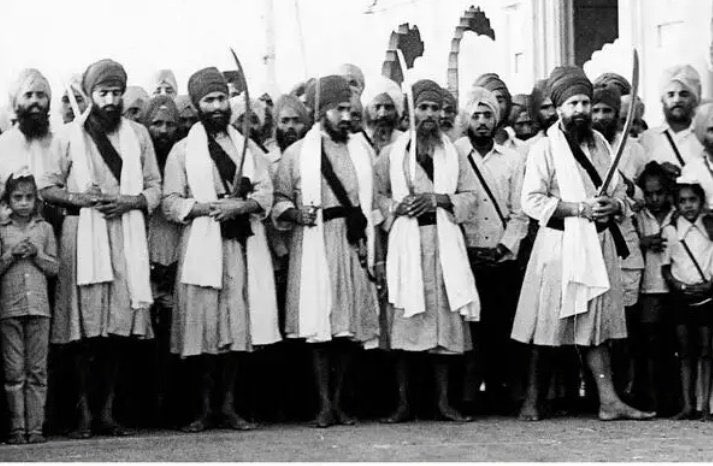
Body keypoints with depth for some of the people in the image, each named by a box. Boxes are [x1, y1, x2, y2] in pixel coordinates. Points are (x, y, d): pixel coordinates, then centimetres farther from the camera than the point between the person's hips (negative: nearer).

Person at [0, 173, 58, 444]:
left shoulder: (44, 229, 9)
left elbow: (54, 267, 8)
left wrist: (37, 253, -7)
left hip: (39, 307, 1)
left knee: (37, 370, 0)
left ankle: (35, 427, 3)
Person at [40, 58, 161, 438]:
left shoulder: (138, 135, 14)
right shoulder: (69, 136, 8)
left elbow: (155, 188, 13)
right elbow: (46, 188, 7)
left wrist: (129, 201, -6)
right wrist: (78, 199, -10)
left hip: (127, 236, 2)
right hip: (82, 235, -2)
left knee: (119, 328, -1)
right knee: (83, 329, -7)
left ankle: (107, 410, 6)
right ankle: (84, 413, -2)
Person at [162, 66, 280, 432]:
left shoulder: (247, 147, 18)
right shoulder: (183, 150, 9)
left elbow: (265, 192, 8)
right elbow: (170, 203, 1)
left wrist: (241, 206, -12)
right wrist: (210, 207, -13)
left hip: (243, 245, 2)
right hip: (202, 247, -2)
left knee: (237, 326, -1)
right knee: (203, 326, -5)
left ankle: (229, 405, 5)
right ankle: (203, 408, 2)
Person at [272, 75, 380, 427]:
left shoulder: (362, 151, 14)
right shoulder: (297, 153, 4)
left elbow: (375, 203, 16)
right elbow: (279, 200, 7)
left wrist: (376, 252, 11)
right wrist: (295, 213, -14)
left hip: (354, 245, 3)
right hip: (314, 247, -3)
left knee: (350, 327, 1)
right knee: (320, 326, -7)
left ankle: (338, 401, 11)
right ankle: (324, 404, -1)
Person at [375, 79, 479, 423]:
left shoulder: (453, 154, 14)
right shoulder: (391, 154, 9)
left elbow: (471, 197, 10)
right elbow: (376, 196, 9)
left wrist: (439, 199, -6)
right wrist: (397, 207, -9)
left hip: (445, 243, 2)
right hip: (405, 243, -2)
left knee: (445, 320, -1)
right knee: (404, 321, -6)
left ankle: (443, 401, 6)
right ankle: (403, 403, 0)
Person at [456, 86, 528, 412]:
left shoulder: (512, 160, 13)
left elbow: (519, 212, 9)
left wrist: (505, 245, -4)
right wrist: (464, 249, -8)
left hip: (503, 259, 2)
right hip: (465, 258, -2)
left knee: (502, 327, -1)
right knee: (468, 327, -6)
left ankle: (503, 393, 5)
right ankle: (466, 392, 0)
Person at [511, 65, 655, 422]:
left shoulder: (600, 144, 14)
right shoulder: (545, 149, -5)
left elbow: (619, 193, 19)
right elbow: (531, 201, -12)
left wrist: (613, 206, -5)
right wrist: (580, 209, -18)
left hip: (600, 243, 6)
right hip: (560, 243, -5)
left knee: (597, 324, 4)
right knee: (546, 326, -2)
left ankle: (609, 401, 2)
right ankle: (531, 401, 7)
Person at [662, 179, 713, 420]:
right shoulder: (670, 230, 3)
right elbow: (665, 267, 4)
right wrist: (679, 285, -10)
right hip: (681, 297, 0)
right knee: (685, 352, 1)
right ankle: (687, 405, 3)